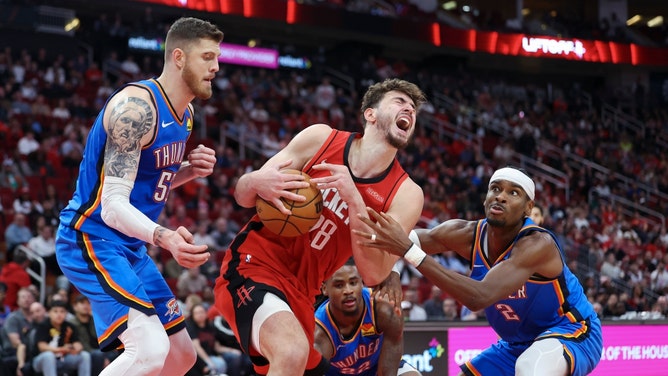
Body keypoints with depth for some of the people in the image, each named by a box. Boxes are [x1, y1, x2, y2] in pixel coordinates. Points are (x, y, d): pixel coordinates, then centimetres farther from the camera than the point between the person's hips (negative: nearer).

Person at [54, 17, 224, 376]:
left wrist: (190, 170, 0)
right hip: (93, 238, -10)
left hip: (130, 246, 10)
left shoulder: (185, 113, 8)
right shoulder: (137, 105, -21)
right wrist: (164, 237, -45)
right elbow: (113, 205, -27)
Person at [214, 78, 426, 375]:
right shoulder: (320, 138, -3)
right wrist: (256, 183, -22)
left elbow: (374, 274, -13)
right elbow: (242, 196, 4)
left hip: (300, 293, 5)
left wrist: (353, 198, -22)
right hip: (252, 264, -5)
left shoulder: (405, 195, -2)